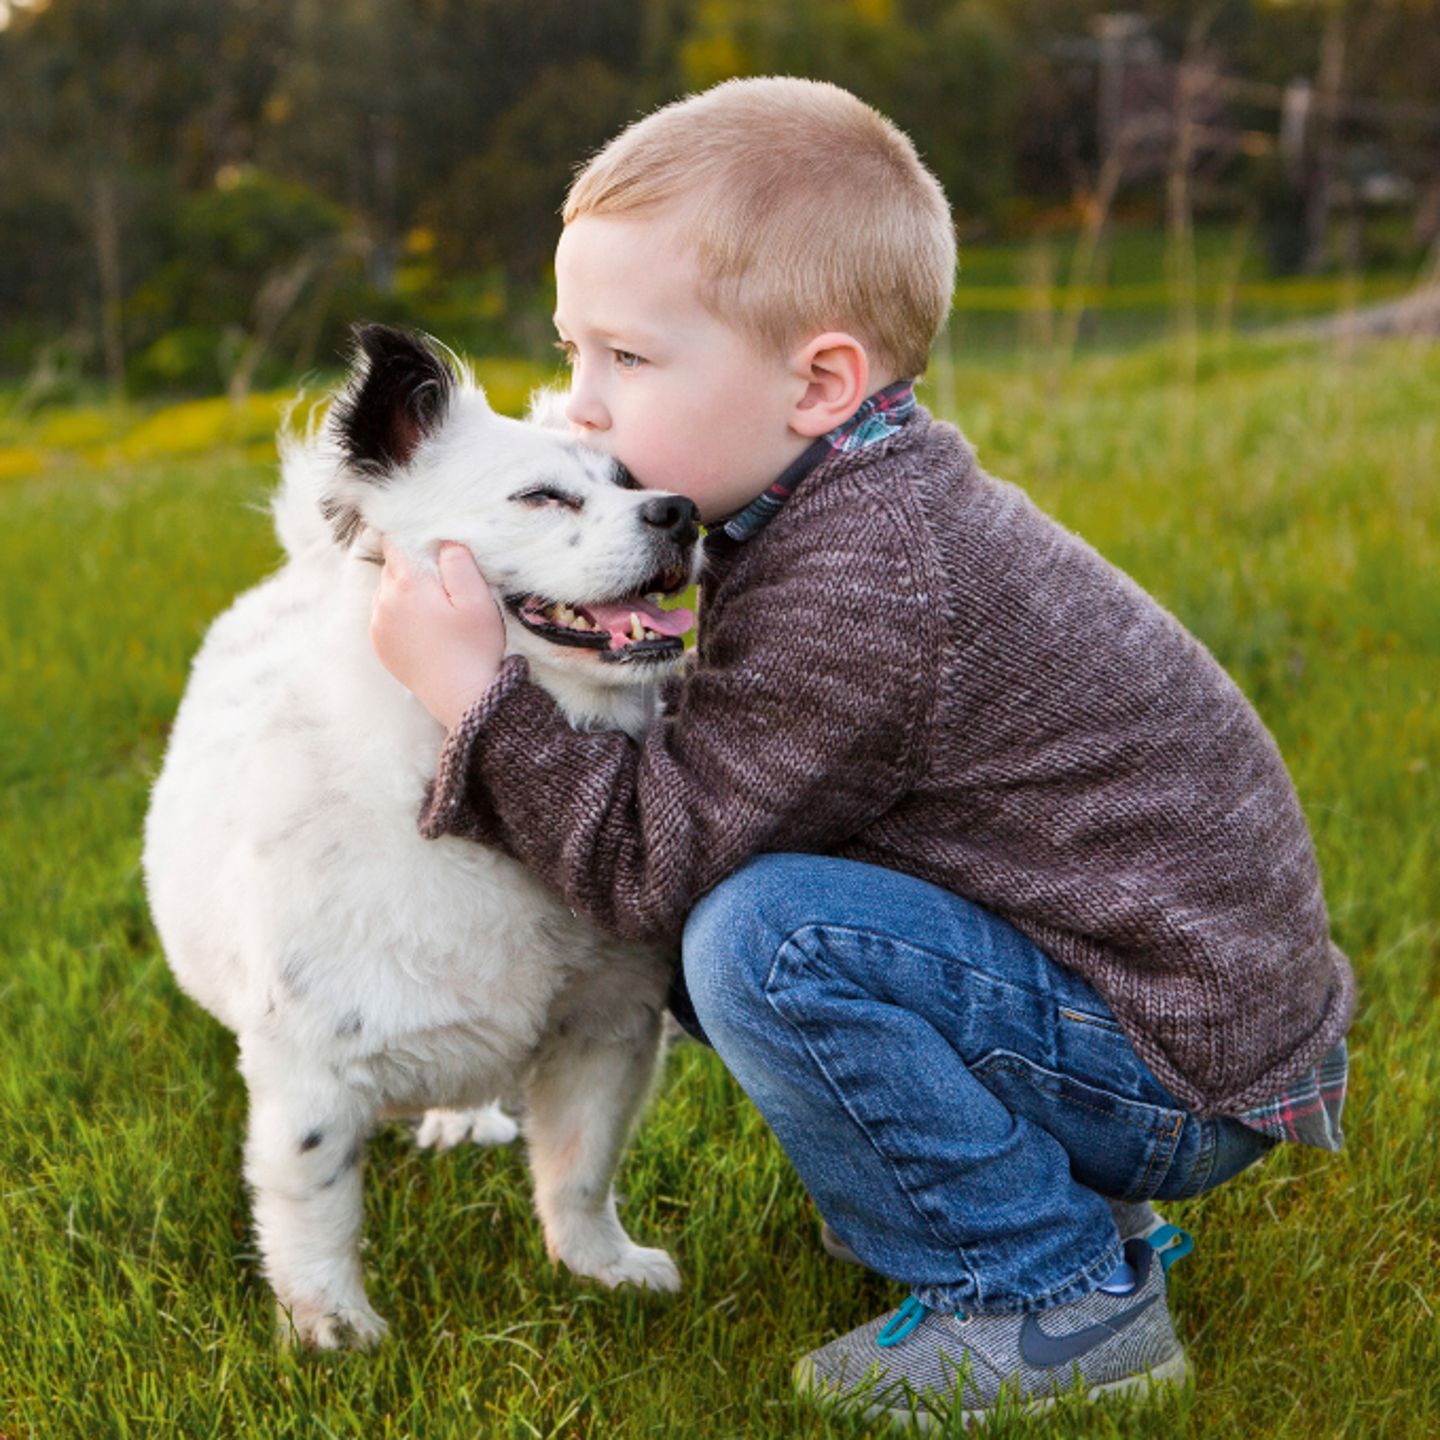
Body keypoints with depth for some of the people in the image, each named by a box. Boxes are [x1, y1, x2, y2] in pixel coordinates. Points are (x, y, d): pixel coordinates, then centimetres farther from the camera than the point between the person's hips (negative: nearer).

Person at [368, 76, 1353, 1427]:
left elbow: (652, 858, -23)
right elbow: (702, 775, 9)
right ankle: (1064, 1197, 16)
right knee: (711, 907, 12)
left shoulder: (859, 587, -27)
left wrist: (475, 691, -23)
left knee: (764, 942, -25)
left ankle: (1053, 1298, -8)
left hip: (1179, 1067, -10)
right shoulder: (851, 503, 5)